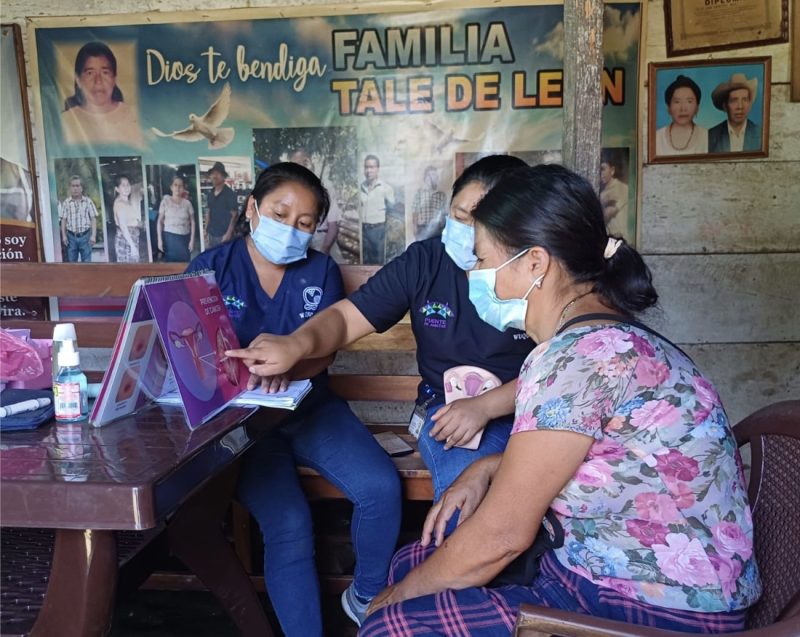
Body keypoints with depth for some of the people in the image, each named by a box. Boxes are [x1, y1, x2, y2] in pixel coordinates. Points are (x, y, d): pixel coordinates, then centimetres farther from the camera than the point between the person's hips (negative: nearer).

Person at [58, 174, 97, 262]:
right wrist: (64, 235, 0)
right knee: (71, 262, 7)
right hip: (71, 236, 1)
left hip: (85, 236, -1)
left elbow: (93, 219, -1)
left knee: (87, 262, 2)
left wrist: (93, 235, -8)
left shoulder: (88, 201, 1)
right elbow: (63, 220, 6)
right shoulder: (66, 203, 4)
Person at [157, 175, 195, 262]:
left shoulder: (187, 203, 1)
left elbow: (192, 222, 4)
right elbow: (160, 221, 1)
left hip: (184, 238, 1)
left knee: (185, 263, 0)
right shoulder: (165, 201, -2)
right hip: (169, 237, -1)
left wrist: (192, 240, -2)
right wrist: (160, 239, -4)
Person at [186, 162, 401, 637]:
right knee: (289, 524, -24)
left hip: (309, 407, 3)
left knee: (382, 487, -17)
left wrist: (287, 365, -29)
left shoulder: (322, 271, 6)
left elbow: (325, 350, -6)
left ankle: (368, 595, 13)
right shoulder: (210, 268, -1)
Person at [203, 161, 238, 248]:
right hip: (211, 235, 6)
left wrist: (228, 234, -15)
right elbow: (208, 214, 17)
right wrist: (206, 232, 11)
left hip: (224, 235, -6)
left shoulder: (230, 193, -4)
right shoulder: (209, 194, 12)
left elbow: (234, 215, -8)